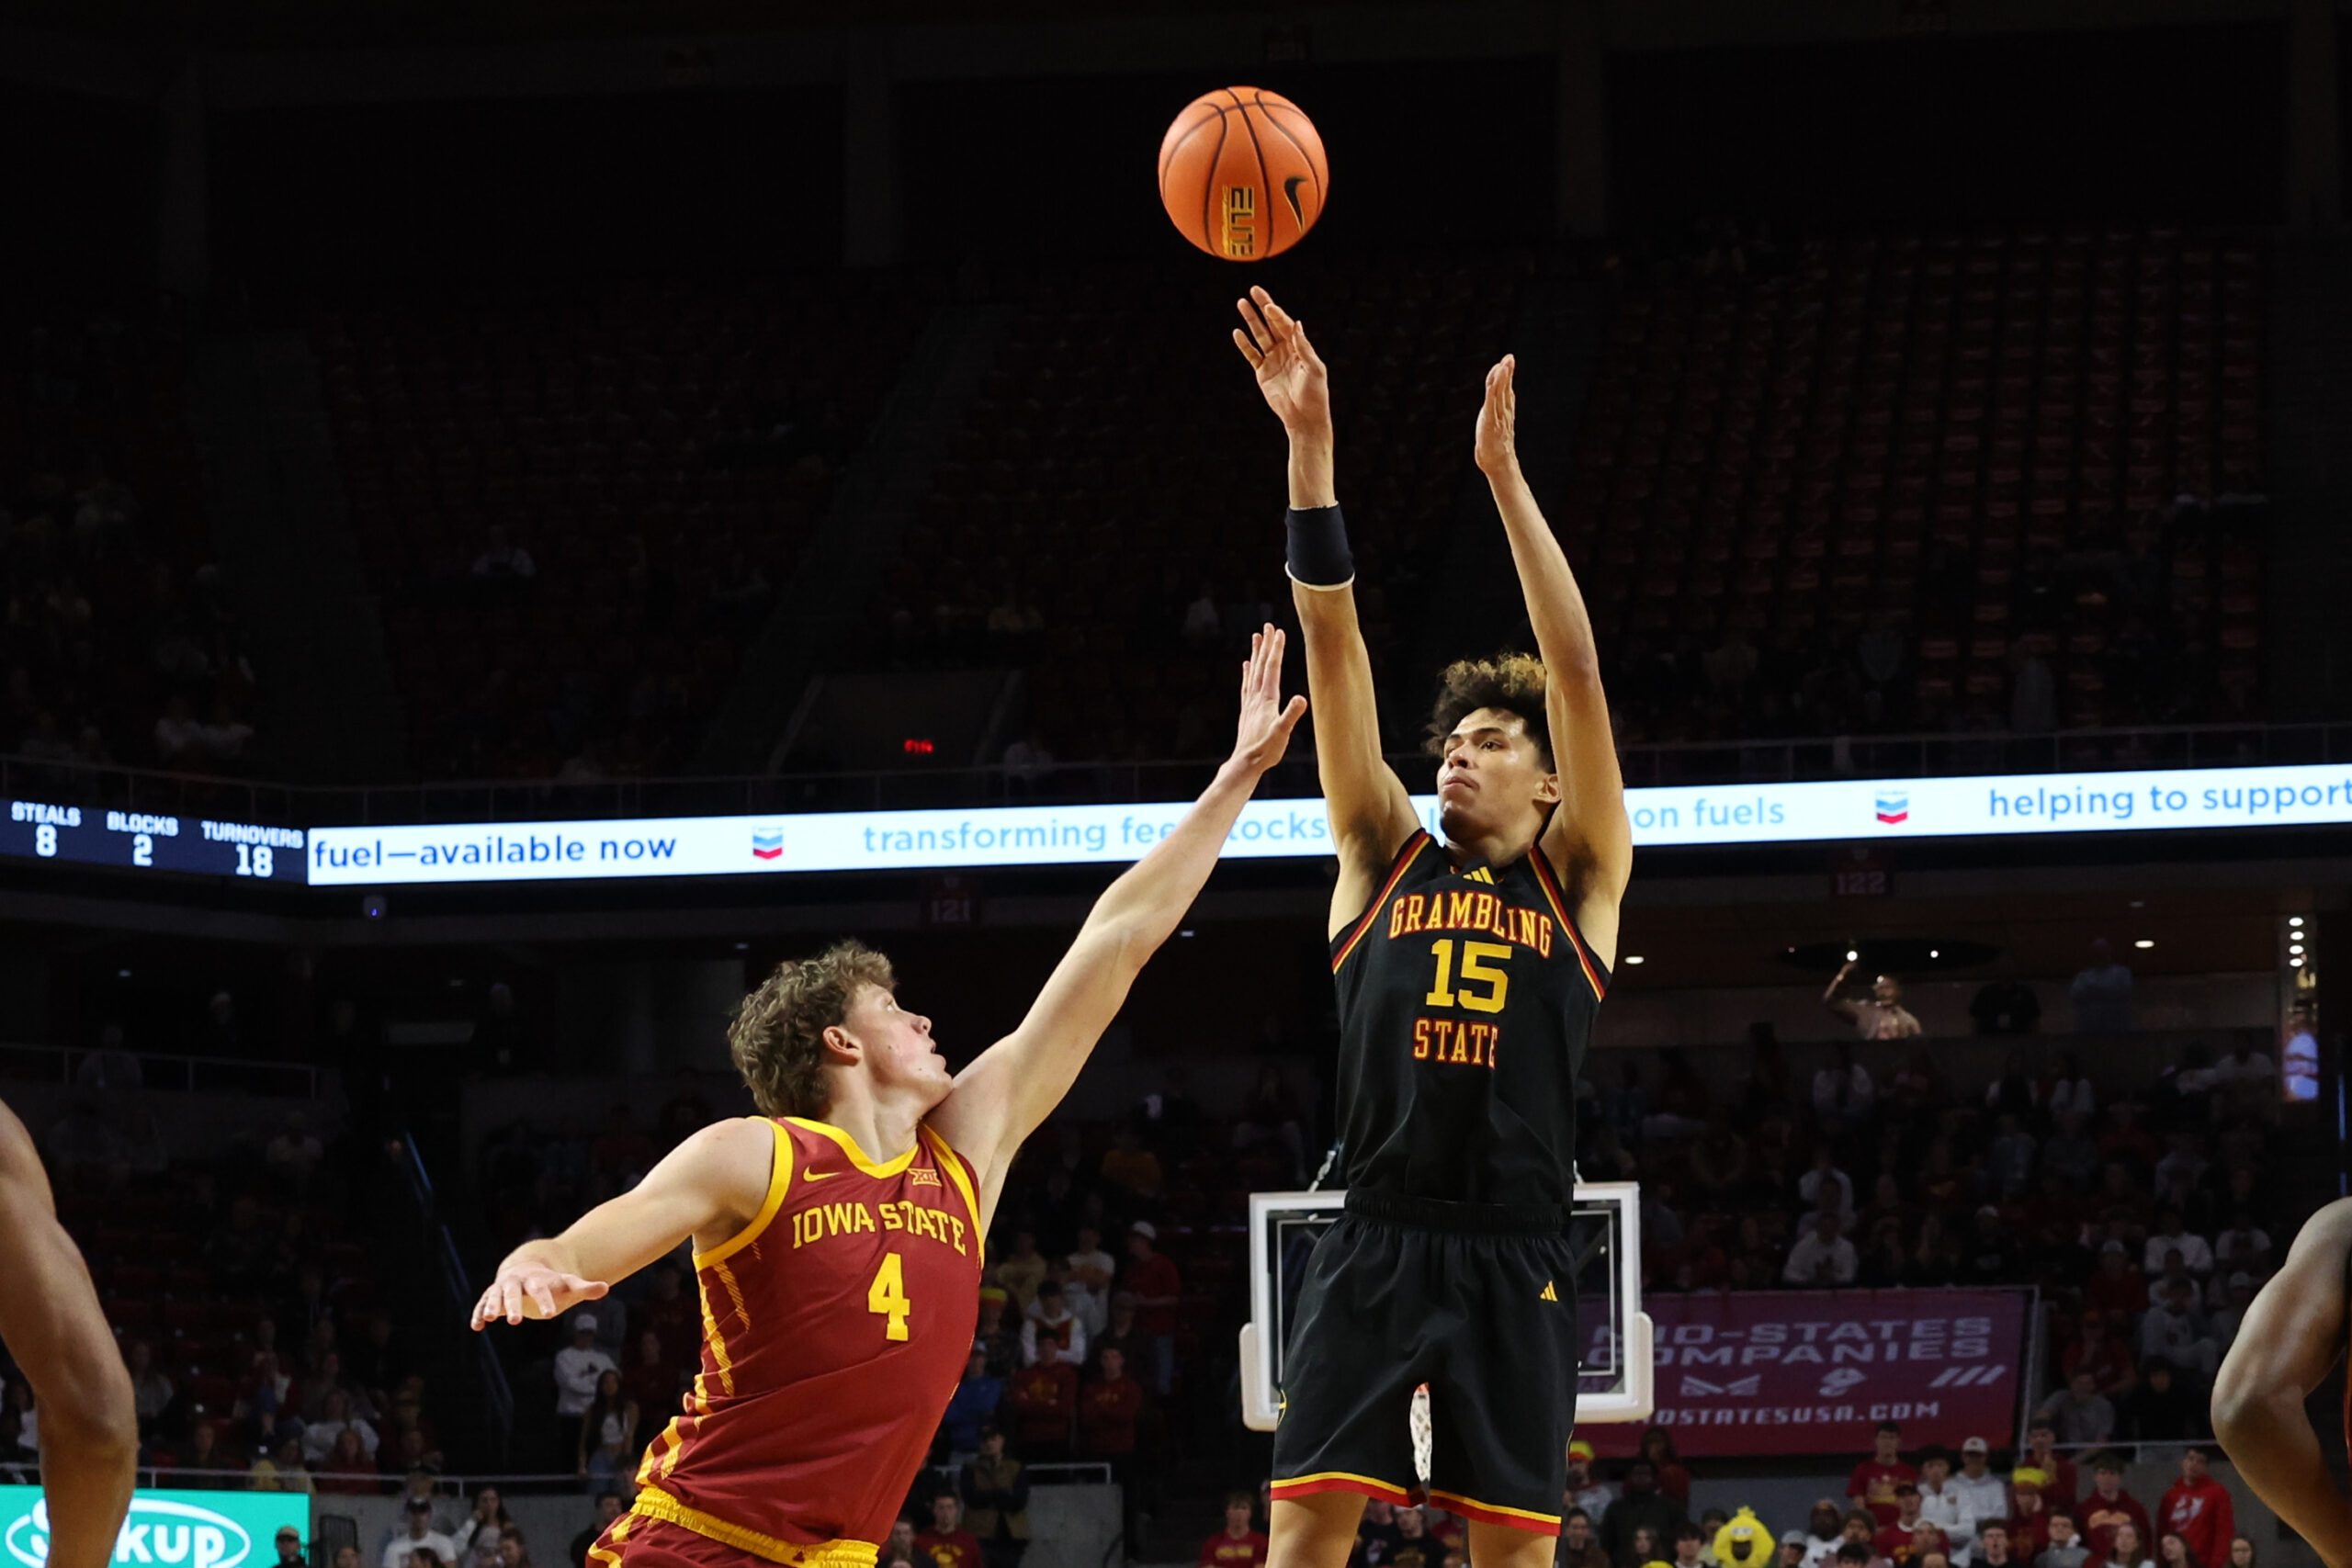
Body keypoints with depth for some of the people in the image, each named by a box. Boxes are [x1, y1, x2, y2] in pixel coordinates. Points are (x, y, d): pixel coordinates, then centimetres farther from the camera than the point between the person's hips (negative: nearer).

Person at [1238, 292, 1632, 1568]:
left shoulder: (1579, 878, 9)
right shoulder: (1384, 856, 13)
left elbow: (1577, 668, 0)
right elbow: (1334, 641, 6)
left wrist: (1505, 474, -5)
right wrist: (1310, 448, -1)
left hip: (1514, 1258, -1)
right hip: (1373, 1246, 1)